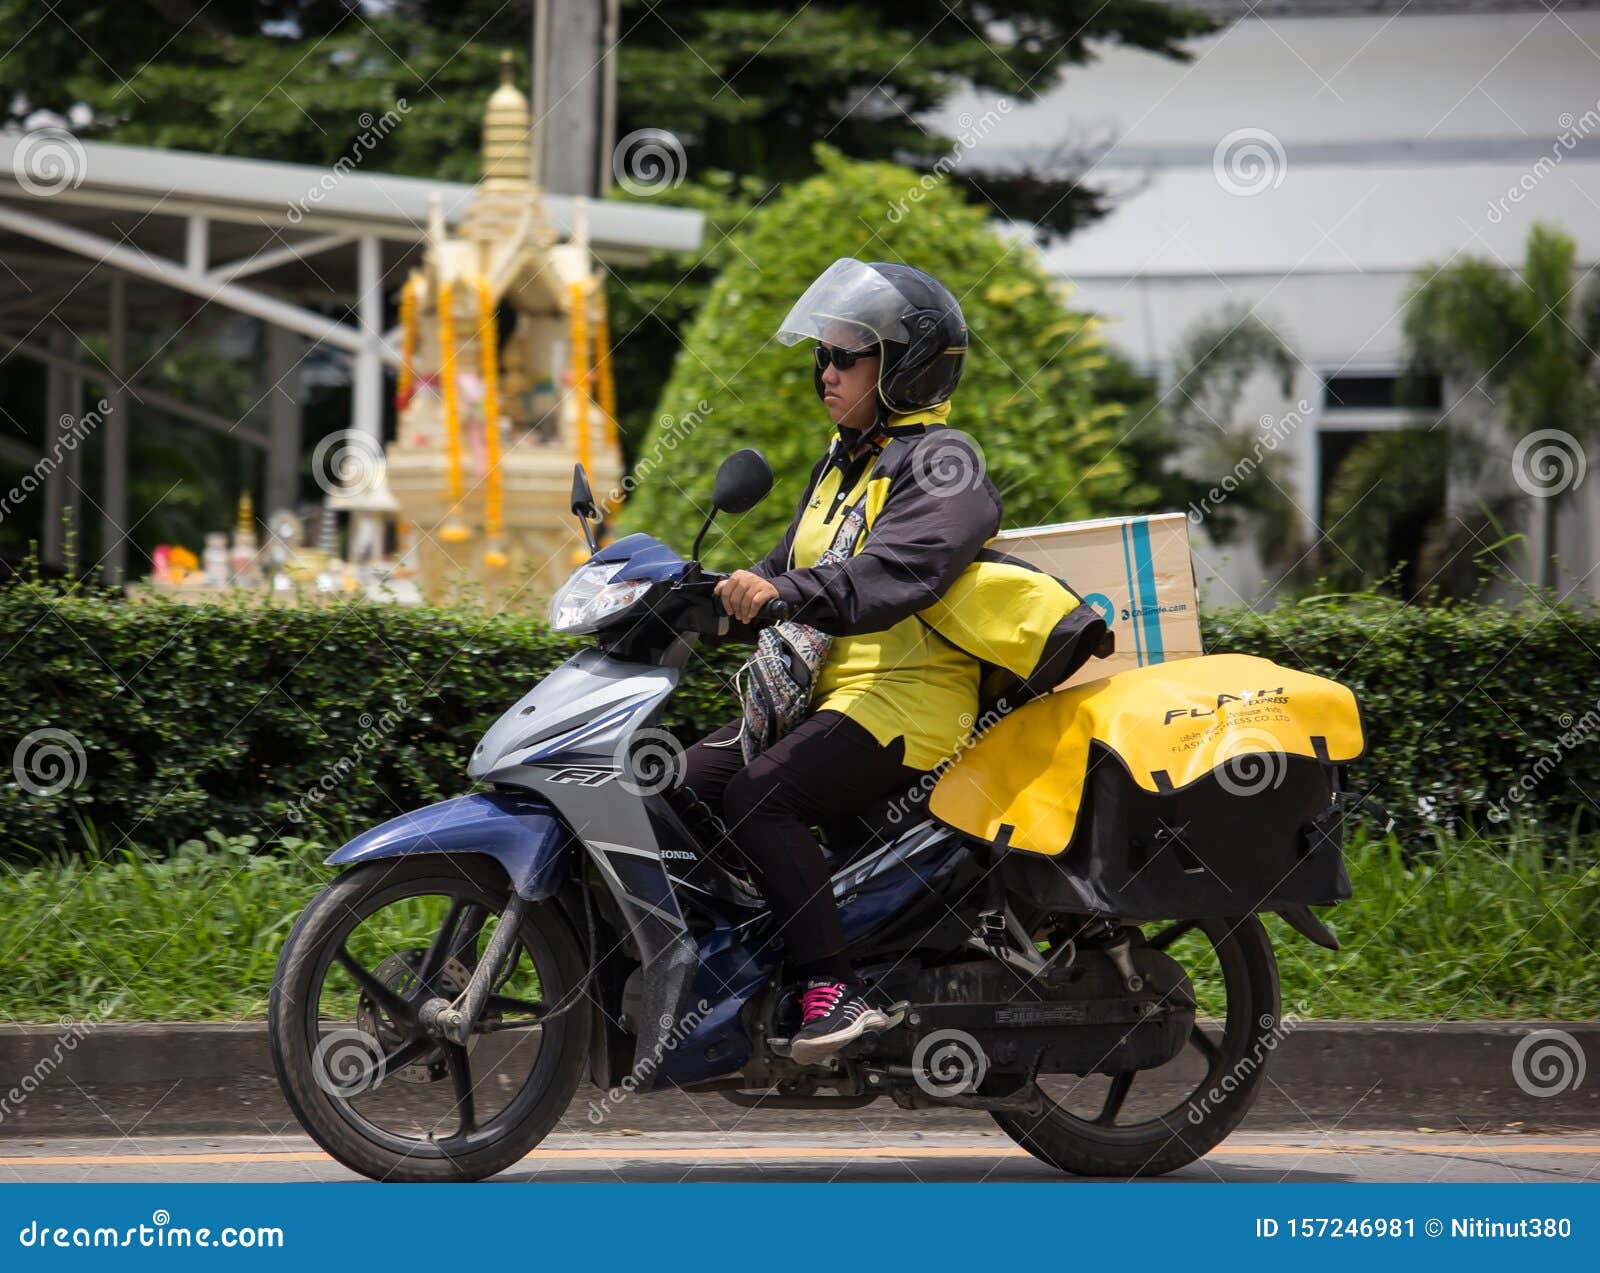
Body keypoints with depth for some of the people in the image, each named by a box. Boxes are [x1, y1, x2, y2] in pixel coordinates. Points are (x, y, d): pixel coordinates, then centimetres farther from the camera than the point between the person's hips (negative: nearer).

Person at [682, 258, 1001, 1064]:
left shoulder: (940, 466, -8)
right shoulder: (842, 460, 22)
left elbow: (894, 571, -26)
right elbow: (794, 566, 28)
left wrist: (786, 595, -40)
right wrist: (733, 594, 9)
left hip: (908, 697, -9)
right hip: (824, 692, 9)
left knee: (760, 797, -29)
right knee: (679, 787, -4)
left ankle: (835, 990, -32)